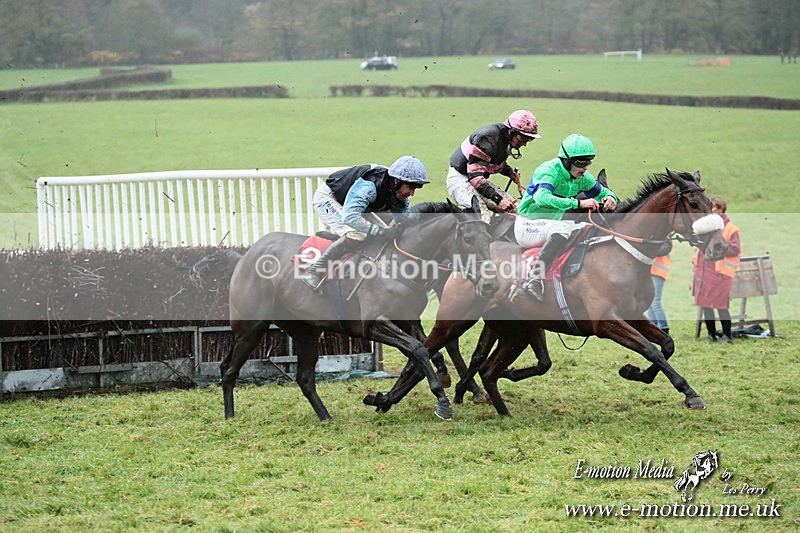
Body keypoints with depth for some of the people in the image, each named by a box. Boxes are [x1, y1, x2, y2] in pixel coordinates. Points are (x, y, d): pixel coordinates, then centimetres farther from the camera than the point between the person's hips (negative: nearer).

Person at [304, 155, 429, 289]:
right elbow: (349, 217, -49)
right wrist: (381, 231, -49)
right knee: (356, 234, -30)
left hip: (350, 203, 9)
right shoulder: (370, 185, -39)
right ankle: (313, 272, -27)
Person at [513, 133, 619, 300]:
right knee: (563, 228, -35)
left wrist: (610, 198, -13)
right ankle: (535, 277, -46)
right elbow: (542, 198, -41)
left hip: (552, 223, 8)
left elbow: (601, 191, 15)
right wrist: (578, 203, -46)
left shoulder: (582, 177, 2)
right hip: (528, 225, -8)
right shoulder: (549, 170, -22)